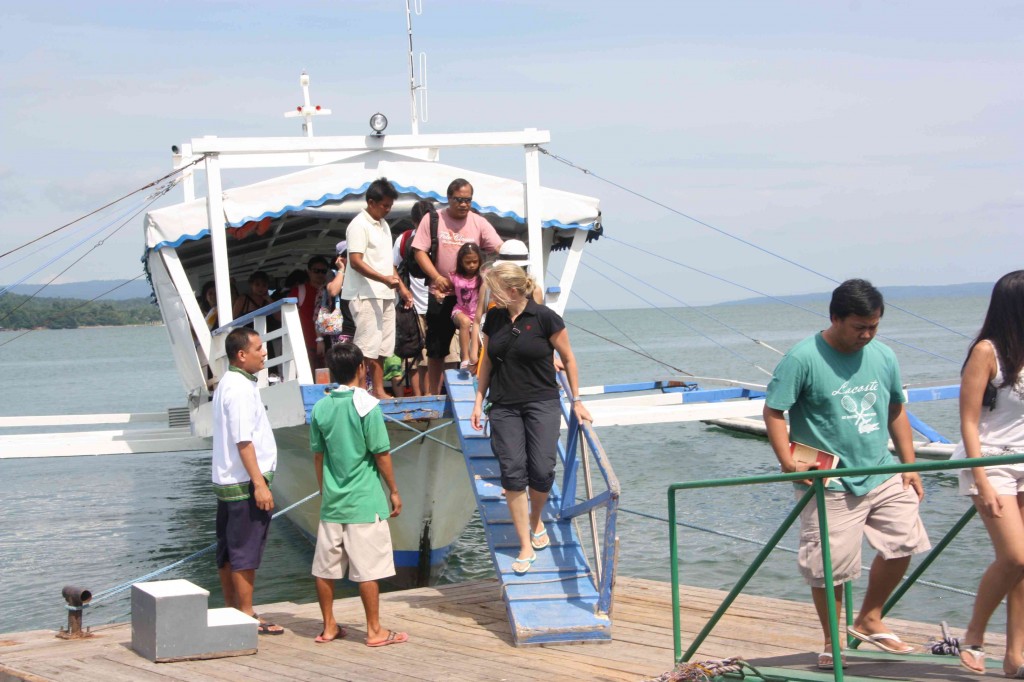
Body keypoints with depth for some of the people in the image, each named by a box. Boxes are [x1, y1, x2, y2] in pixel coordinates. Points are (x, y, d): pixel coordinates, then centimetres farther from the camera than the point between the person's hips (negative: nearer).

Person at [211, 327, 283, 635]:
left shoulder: (227, 384, 16)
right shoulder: (241, 388, -16)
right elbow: (243, 441, -22)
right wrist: (260, 483, -23)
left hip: (227, 482, 10)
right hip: (245, 483, -10)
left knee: (228, 552, 13)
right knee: (246, 554, -6)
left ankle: (232, 610, 20)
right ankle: (247, 616, -3)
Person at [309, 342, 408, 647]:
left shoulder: (321, 408, 3)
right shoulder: (366, 405, -11)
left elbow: (318, 455, 10)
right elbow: (382, 454, -9)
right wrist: (394, 491, 1)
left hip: (332, 500, 5)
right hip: (364, 502, -5)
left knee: (325, 567, 10)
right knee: (367, 568, 0)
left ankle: (329, 627, 18)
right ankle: (375, 630, 5)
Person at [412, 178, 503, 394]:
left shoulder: (479, 223, 3)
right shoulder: (432, 219, 0)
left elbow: (499, 248, -5)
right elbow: (420, 252, -3)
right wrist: (437, 277, -16)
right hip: (441, 295, 0)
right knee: (436, 348, 8)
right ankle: (433, 394, 19)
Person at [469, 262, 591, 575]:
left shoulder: (544, 318, -9)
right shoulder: (493, 319, 5)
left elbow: (568, 358, 0)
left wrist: (576, 400, 3)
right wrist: (479, 401, 14)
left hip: (542, 403, -3)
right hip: (504, 407, 3)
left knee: (542, 471, -8)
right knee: (512, 473, -5)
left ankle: (536, 521, 25)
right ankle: (526, 548, 0)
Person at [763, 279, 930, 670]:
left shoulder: (884, 357, 6)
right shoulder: (803, 359, -12)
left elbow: (896, 412, 16)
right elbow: (773, 411, -10)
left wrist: (910, 465, 11)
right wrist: (788, 461, -20)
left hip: (882, 475, 6)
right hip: (829, 484, -5)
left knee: (903, 542, 3)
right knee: (829, 566, -2)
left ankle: (869, 620, 23)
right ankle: (831, 643, 18)